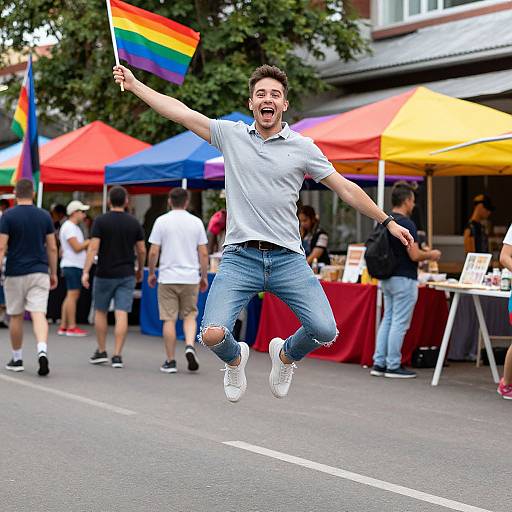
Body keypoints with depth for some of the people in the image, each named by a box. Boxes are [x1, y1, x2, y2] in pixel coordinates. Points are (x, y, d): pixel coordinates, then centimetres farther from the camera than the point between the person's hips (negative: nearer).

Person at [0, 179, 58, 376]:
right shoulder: (44, 216, 3)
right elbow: (52, 248, 5)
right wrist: (53, 273, 14)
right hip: (39, 272, 2)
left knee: (16, 317, 11)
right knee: (39, 314, -5)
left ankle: (17, 359, 21)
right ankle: (42, 351, -28)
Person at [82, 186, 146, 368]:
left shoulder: (101, 221, -6)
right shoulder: (134, 223, 2)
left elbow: (93, 248, -14)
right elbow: (142, 250, 5)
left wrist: (85, 271, -16)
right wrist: (140, 270, 20)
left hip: (104, 274, -1)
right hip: (127, 275, 2)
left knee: (100, 312, 15)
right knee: (121, 315, -2)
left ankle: (101, 352, 19)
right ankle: (117, 356, -8)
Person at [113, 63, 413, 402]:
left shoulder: (302, 147, 7)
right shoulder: (231, 135, 9)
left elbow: (346, 189, 12)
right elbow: (179, 111, 10)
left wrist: (388, 222, 11)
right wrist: (134, 84, 9)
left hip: (288, 259, 1)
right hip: (240, 258, 0)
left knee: (325, 331, -14)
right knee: (212, 335, -19)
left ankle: (285, 355, 22)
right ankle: (235, 358, 21)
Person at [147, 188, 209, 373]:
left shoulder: (161, 221, -2)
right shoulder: (196, 222, 3)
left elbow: (153, 252, -4)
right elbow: (203, 253, 2)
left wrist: (151, 273, 10)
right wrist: (204, 276, 13)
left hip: (167, 277, -1)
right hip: (191, 277, 1)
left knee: (169, 319, 3)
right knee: (189, 316, 15)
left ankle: (170, 362, 6)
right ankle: (190, 346, -10)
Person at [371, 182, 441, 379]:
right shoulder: (406, 224, -18)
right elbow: (414, 255, -22)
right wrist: (431, 255, -2)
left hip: (387, 278, 9)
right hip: (404, 279, -9)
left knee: (388, 320, 13)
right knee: (399, 323, -2)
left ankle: (379, 363, 12)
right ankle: (393, 366, 2)